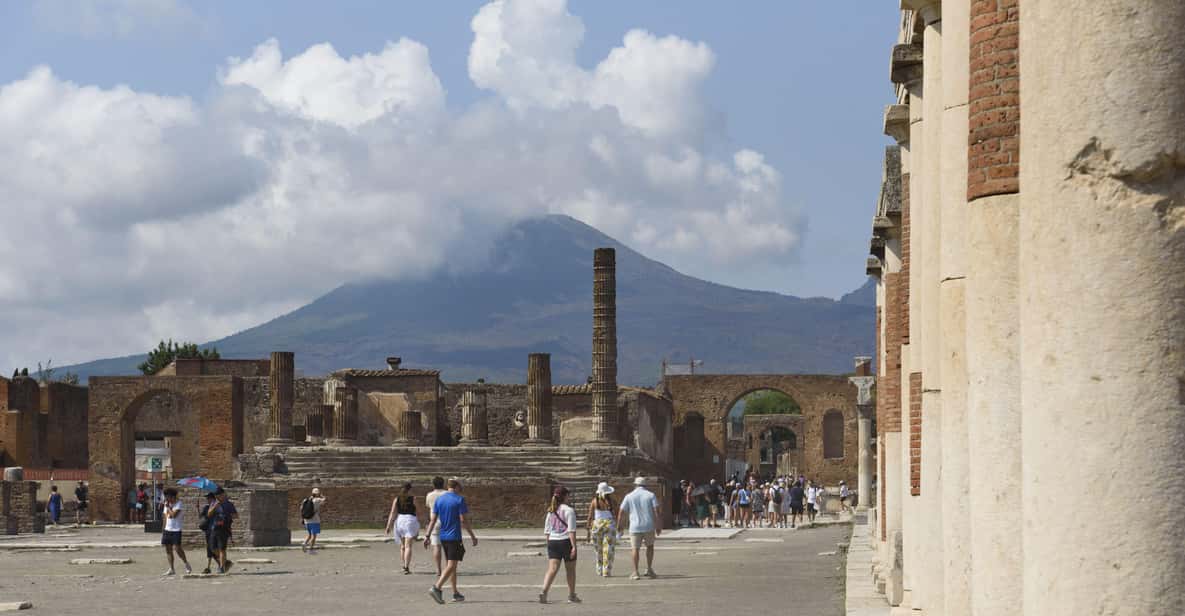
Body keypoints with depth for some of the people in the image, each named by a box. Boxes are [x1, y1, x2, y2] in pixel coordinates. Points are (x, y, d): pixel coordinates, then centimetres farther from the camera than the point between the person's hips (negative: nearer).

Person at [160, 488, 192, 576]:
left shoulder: (178, 503, -8)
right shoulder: (167, 504, 12)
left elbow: (174, 515, -21)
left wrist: (168, 507, -11)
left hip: (176, 530, -7)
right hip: (167, 529, 7)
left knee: (176, 547, -13)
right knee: (168, 549, 3)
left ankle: (186, 564, 6)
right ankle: (171, 569, 8)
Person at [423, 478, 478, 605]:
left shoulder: (439, 499, 8)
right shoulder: (459, 499, -9)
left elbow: (433, 520, 6)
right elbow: (463, 520, -11)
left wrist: (427, 536, 7)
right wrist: (473, 536, -4)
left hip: (443, 537, 7)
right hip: (454, 537, -7)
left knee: (450, 565, 15)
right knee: (451, 565, -9)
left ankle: (456, 593, 20)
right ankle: (437, 588, -25)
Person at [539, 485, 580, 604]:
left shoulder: (551, 511, 11)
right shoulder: (569, 510, -8)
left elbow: (547, 531, 13)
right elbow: (571, 530, -14)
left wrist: (549, 545, 20)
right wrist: (574, 546, -15)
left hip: (552, 542, 4)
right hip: (566, 541, -4)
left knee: (552, 569, -3)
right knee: (570, 569, 13)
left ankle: (544, 592, -25)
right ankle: (572, 596, 24)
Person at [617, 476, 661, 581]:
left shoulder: (629, 496, 3)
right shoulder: (651, 495, 3)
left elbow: (621, 512, 2)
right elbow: (656, 511, -5)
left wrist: (619, 525, 15)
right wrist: (658, 526, -2)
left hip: (635, 527, -1)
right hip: (649, 526, 1)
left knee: (635, 549, 5)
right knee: (650, 546, 20)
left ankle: (635, 572, -3)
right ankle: (649, 569, 16)